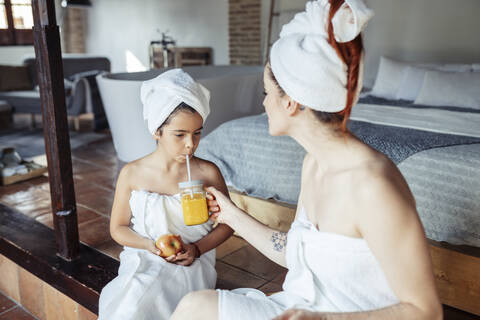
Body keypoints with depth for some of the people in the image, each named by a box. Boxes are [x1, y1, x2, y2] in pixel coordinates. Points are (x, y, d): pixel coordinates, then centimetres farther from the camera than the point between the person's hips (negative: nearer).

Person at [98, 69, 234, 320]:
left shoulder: (207, 173, -4)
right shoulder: (132, 174, -2)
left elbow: (226, 223, 5)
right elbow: (118, 228, 6)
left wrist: (197, 248, -11)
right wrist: (151, 246, -12)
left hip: (193, 264, -1)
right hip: (143, 261, 2)